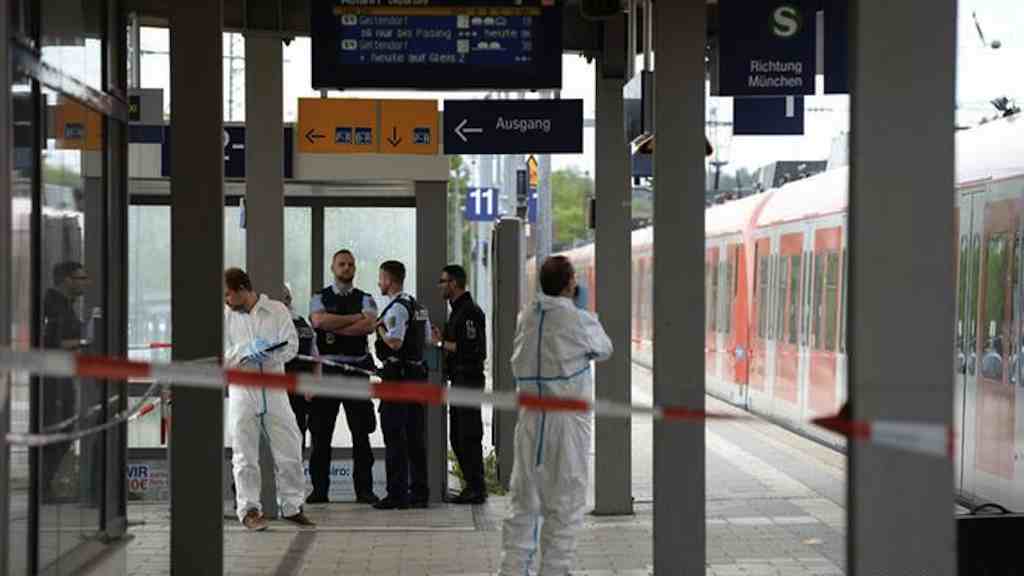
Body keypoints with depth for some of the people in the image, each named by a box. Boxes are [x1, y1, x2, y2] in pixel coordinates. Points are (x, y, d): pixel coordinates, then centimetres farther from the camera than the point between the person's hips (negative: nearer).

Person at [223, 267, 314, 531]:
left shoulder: (277, 310, 2)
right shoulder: (225, 316, 4)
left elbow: (291, 346, -2)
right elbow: (221, 357, -1)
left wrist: (264, 354, -18)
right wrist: (245, 351, -18)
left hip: (274, 389, 0)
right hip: (242, 392, 0)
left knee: (289, 452, 3)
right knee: (245, 455, 1)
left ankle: (291, 506, 15)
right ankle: (249, 509, 8)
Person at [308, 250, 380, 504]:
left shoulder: (365, 299, 9)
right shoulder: (320, 298, 8)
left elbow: (369, 325, -11)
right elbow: (319, 320, -14)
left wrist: (335, 328, -11)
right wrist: (355, 317, -10)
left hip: (357, 368, 0)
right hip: (328, 368, 0)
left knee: (361, 433, 1)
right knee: (321, 433, 1)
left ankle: (364, 489, 6)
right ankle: (319, 489, 8)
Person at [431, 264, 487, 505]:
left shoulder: (470, 312, -14)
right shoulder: (458, 311, 19)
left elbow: (469, 347, -22)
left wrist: (441, 343, -13)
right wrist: (441, 339, 11)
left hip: (469, 380, -11)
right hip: (459, 379, 11)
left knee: (469, 436, -8)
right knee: (458, 437, 13)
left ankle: (476, 489, -5)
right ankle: (472, 486, 18)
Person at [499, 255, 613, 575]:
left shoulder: (527, 316, 3)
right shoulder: (579, 320, -10)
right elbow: (604, 350, 6)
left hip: (531, 418, 5)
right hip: (567, 419, -5)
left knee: (524, 499, 12)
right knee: (565, 501, 5)